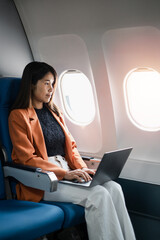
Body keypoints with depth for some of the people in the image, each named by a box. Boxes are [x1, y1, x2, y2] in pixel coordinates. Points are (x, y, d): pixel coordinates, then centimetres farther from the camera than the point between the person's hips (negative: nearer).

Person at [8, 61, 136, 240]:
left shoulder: (55, 113, 20)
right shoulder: (18, 116, -3)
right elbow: (27, 159, -10)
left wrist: (82, 168, -2)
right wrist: (65, 173, -21)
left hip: (67, 171, 7)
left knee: (114, 188, -19)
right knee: (98, 195, -28)